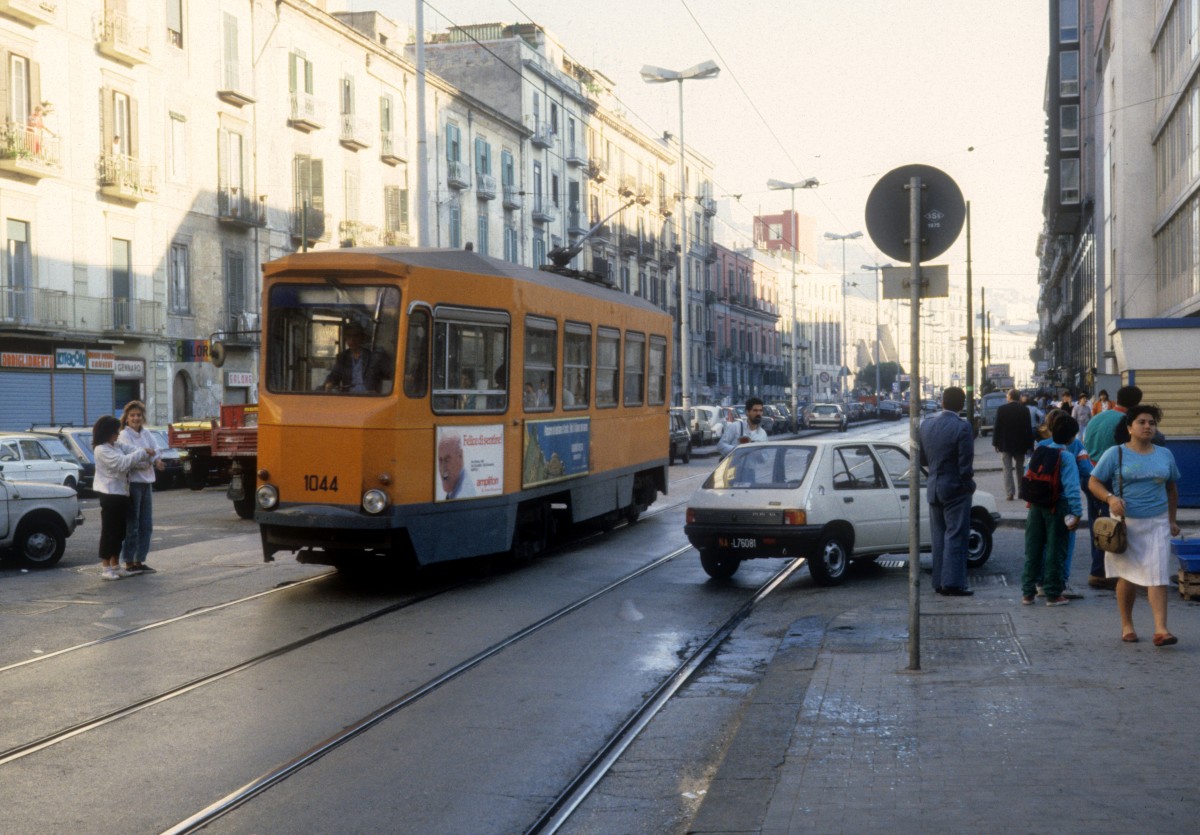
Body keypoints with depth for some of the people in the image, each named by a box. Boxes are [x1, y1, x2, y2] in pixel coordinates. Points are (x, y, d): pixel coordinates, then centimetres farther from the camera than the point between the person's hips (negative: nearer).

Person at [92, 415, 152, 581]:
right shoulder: (101, 450, -15)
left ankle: (115, 565, 21)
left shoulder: (117, 446, 12)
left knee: (120, 530, 13)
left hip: (121, 493, 9)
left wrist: (150, 458, -10)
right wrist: (143, 453, -14)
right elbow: (122, 463, -23)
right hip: (110, 494, -9)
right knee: (109, 531, -3)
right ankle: (106, 568, 3)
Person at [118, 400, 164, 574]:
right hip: (132, 482, -7)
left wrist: (156, 460, -19)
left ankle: (139, 561, 19)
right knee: (132, 525, -3)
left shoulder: (146, 433, 11)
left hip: (147, 482, 7)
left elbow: (155, 450, 1)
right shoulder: (124, 435, -7)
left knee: (146, 525, 10)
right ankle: (129, 562, 4)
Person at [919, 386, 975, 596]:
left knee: (939, 537, 14)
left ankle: (939, 582, 18)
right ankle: (952, 583, -1)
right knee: (955, 536, 0)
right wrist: (968, 483, 0)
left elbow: (922, 458, 7)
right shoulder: (962, 427, -18)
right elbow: (966, 465, -17)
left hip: (934, 489, 6)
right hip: (956, 489, -6)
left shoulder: (927, 425, 0)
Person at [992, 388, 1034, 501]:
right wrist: (1029, 445, 3)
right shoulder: (1025, 410, -2)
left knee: (1008, 469, -1)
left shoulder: (1001, 409, -8)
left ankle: (1009, 493, -10)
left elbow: (997, 427, -7)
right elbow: (1029, 428, -1)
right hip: (1020, 444, 2)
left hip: (1005, 445, -2)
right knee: (1020, 469, 15)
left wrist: (995, 443, 1)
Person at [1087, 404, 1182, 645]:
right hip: (1126, 523, -2)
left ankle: (1161, 630, -12)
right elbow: (1093, 483, -3)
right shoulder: (1116, 453, -2)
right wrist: (1110, 498, -21)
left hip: (1157, 524, 2)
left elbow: (1172, 488, 20)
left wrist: (1172, 519, 17)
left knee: (1158, 576, -8)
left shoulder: (1165, 455, 9)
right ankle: (1127, 626, 21)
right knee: (1128, 576, 6)